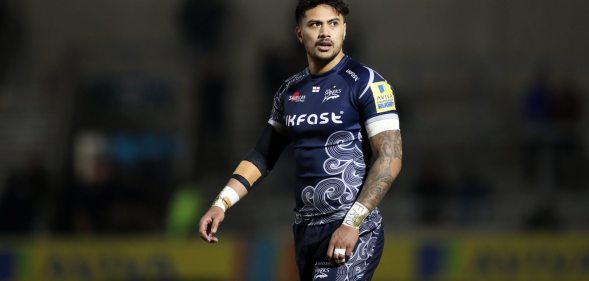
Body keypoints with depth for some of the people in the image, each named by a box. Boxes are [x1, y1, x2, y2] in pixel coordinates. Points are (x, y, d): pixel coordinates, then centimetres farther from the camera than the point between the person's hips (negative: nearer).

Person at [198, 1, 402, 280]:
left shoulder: (366, 83, -6)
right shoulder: (290, 91, 13)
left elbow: (389, 160, -11)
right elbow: (262, 155, 19)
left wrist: (352, 223, -19)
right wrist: (221, 204, 7)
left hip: (352, 232, -6)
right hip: (304, 228, 6)